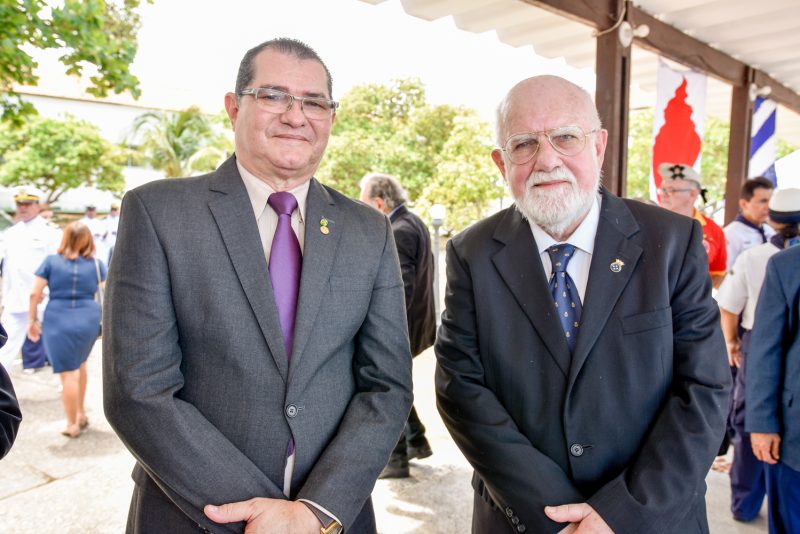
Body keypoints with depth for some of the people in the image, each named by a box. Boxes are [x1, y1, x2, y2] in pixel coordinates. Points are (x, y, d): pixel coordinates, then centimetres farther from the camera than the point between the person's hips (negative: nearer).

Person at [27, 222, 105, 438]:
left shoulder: (51, 261, 2)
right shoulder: (96, 264, 4)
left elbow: (35, 293, -1)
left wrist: (32, 319, 9)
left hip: (58, 321, -2)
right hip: (88, 320, 2)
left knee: (68, 373, 3)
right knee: (80, 364, 25)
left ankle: (72, 424, 15)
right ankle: (81, 413, 32)